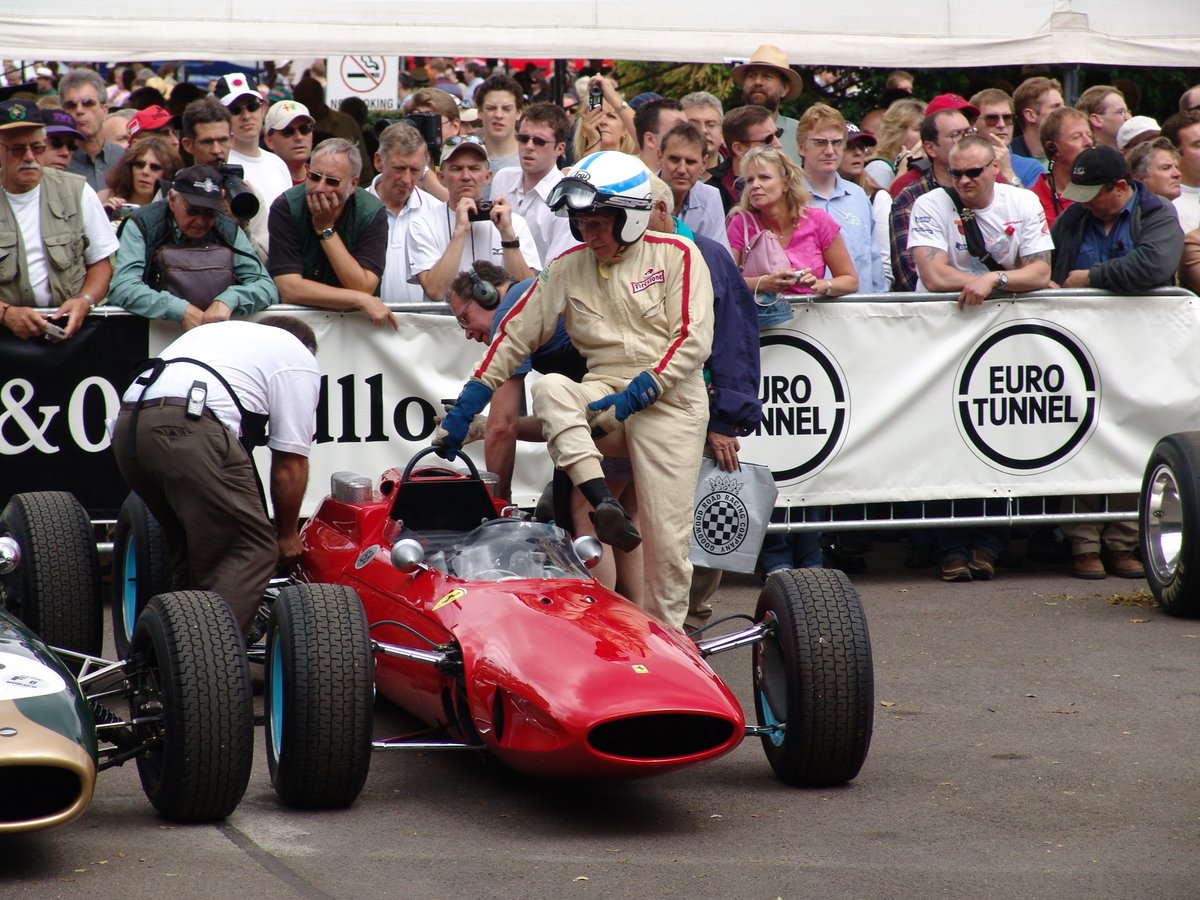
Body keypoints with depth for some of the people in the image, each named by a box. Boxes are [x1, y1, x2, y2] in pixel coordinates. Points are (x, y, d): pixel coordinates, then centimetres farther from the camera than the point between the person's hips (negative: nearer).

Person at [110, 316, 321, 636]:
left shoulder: (224, 332, 38)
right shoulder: (299, 358, 19)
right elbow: (289, 462, 14)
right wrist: (288, 535, 28)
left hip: (127, 424, 8)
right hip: (191, 429, -7)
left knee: (192, 548, 22)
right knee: (252, 550, 0)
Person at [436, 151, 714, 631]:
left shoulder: (677, 255, -1)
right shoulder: (568, 267, 10)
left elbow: (693, 340, -7)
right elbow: (515, 335, 8)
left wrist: (638, 392, -18)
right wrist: (463, 410, 3)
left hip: (667, 399, -3)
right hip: (603, 395, 3)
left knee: (667, 539, -10)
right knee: (549, 388, -30)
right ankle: (604, 503, -40)